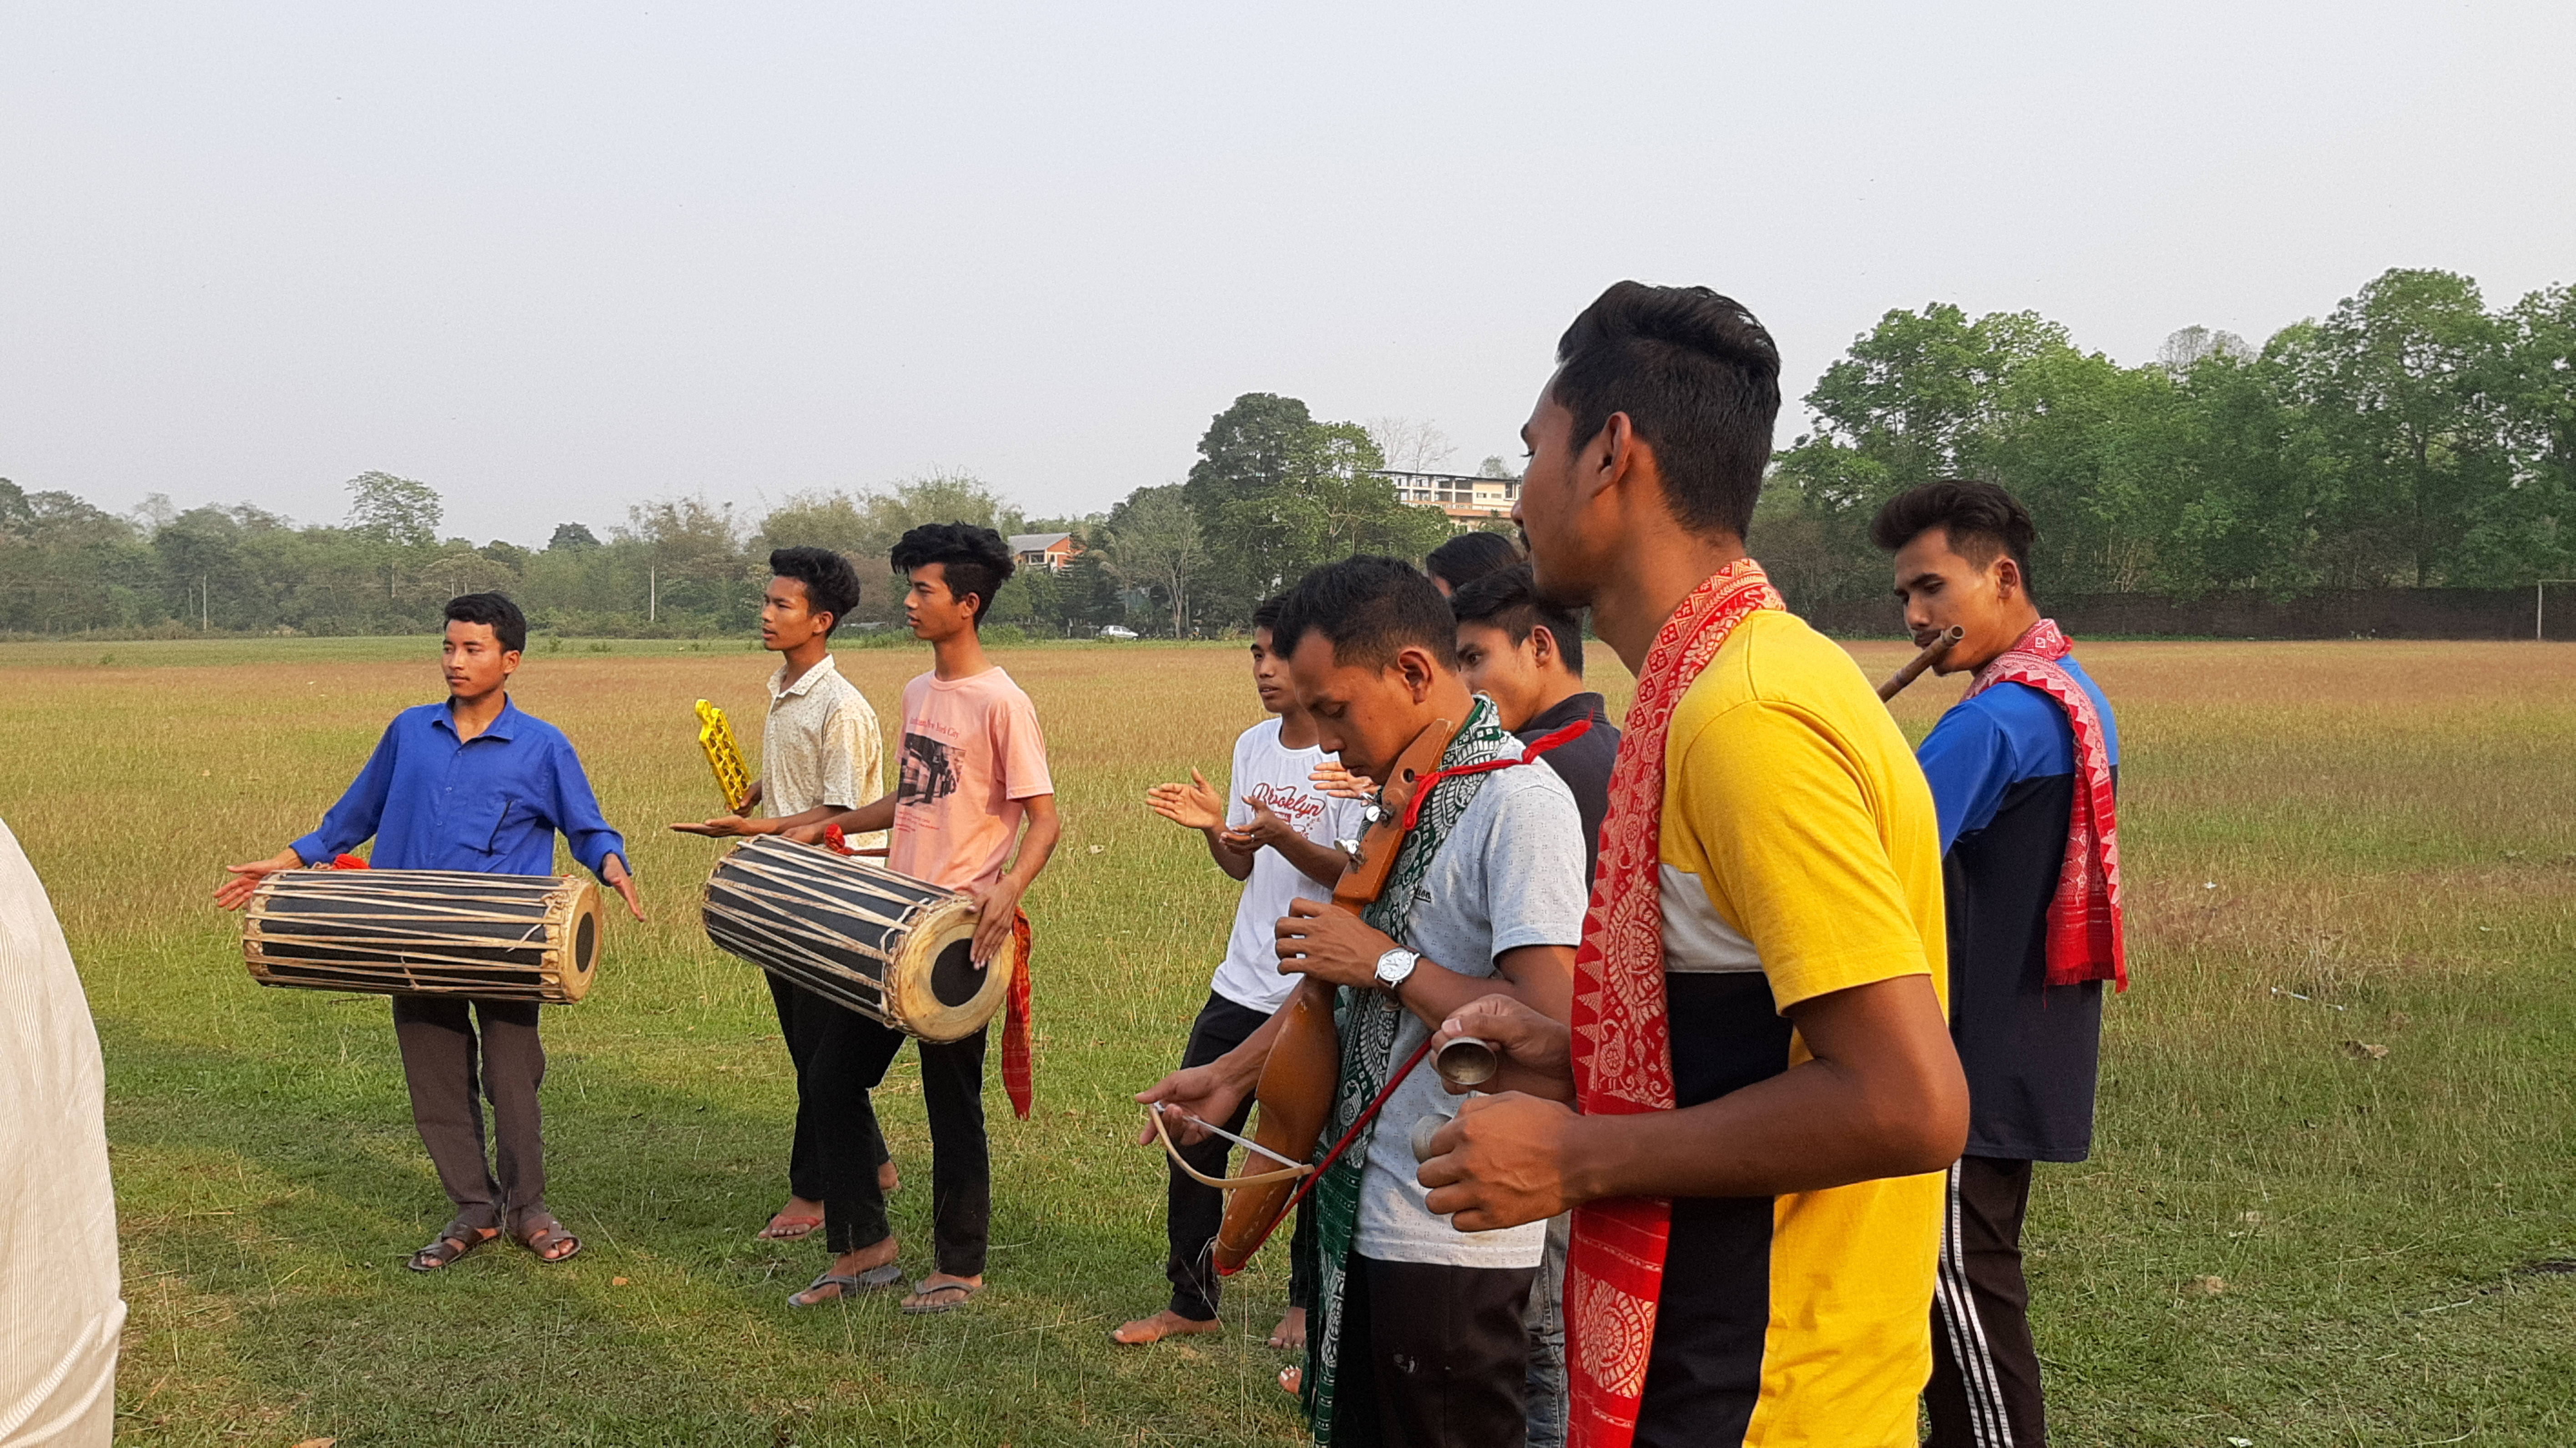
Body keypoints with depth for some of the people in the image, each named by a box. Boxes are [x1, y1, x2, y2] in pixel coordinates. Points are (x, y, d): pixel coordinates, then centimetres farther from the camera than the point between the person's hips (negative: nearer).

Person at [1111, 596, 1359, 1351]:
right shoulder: (1253, 746, 9)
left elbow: (1357, 875, -17)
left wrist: (1281, 835, -31)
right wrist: (1216, 830, -5)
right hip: (1242, 984, 7)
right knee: (1191, 1135, 7)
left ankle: (1308, 1304, 25)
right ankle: (1191, 1301, 20)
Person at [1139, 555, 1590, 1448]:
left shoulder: (1520, 800, -19)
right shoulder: (1415, 792, 11)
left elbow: (1550, 1025, -28)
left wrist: (1389, 964, -19)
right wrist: (1234, 1074, 16)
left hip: (1452, 1240, -9)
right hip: (1369, 1208, 9)